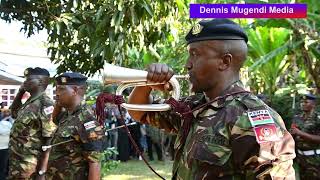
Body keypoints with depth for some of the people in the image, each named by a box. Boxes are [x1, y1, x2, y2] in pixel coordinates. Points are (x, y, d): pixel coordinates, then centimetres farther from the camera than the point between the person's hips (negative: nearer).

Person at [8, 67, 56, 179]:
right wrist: (20, 92, 12)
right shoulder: (29, 102, 8)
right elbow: (14, 112, 29)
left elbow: (51, 139, -21)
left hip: (28, 166, -8)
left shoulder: (45, 104, -18)